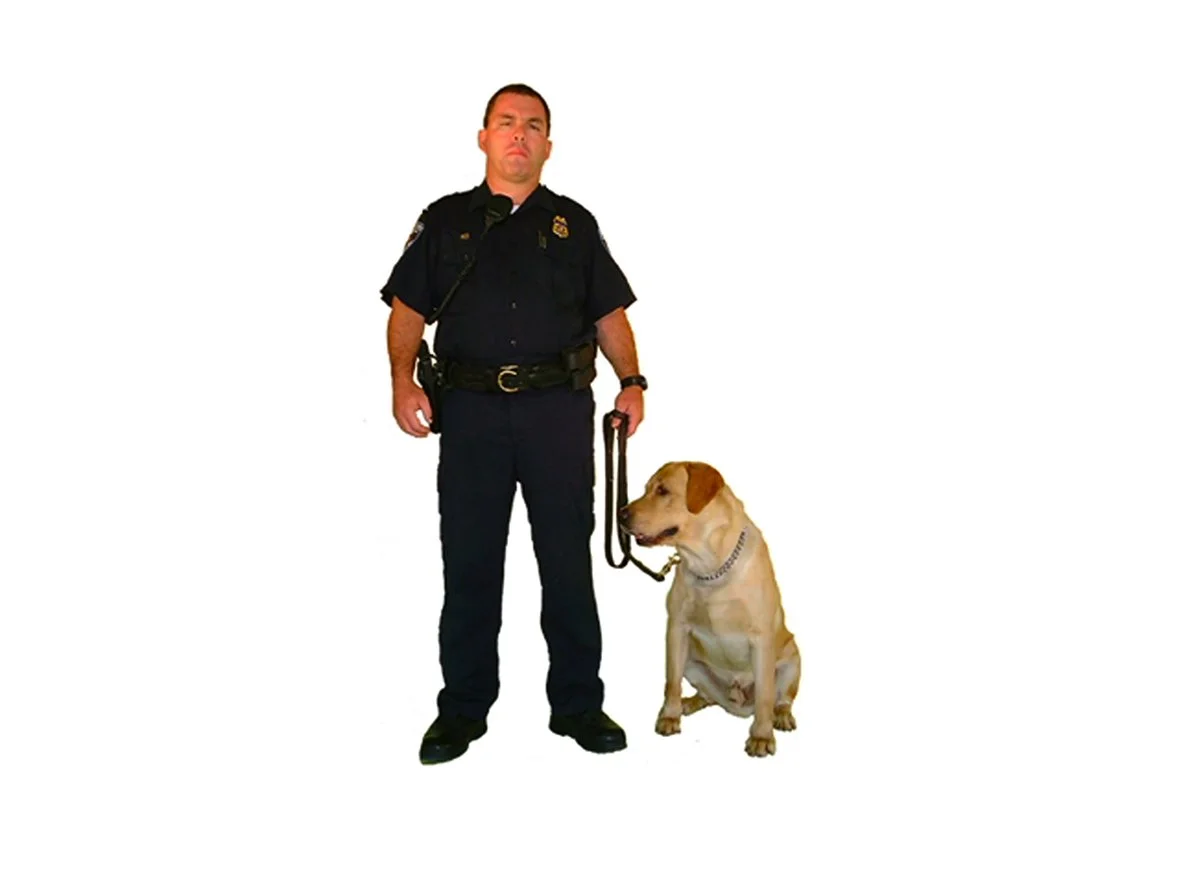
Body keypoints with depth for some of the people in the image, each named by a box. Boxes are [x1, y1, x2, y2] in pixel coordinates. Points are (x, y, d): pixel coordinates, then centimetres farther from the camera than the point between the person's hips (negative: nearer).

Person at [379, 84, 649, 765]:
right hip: (471, 408, 0)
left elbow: (610, 314, 12)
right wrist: (403, 380, -7)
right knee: (469, 561, 5)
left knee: (569, 560, 4)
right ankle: (464, 709, 19)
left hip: (560, 407, 0)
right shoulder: (446, 220, 12)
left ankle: (579, 704, 18)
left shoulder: (574, 223, 14)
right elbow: (408, 307, 9)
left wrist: (632, 381, -3)